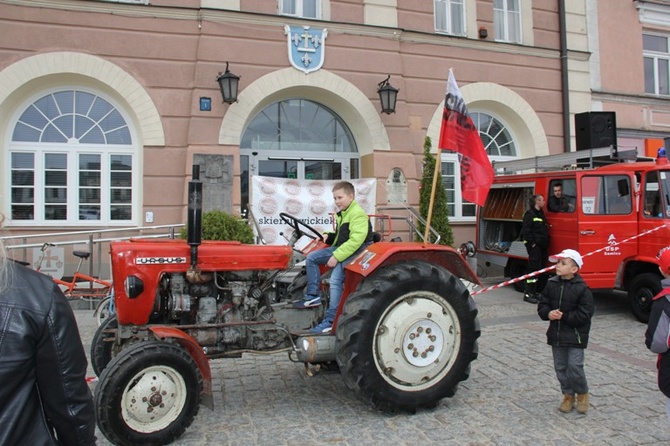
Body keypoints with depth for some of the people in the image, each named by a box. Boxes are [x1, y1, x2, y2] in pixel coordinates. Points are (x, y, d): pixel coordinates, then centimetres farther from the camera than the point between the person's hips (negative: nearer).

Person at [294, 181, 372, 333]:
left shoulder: (358, 214, -16)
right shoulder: (341, 214, 15)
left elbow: (355, 240, -26)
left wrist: (336, 256, -26)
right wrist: (328, 236, 5)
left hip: (354, 252, -10)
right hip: (340, 249, 10)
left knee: (335, 280, -24)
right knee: (311, 257, 0)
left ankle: (330, 321, -21)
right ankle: (313, 296, 1)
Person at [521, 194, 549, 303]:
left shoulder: (541, 214, 20)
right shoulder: (530, 214, -10)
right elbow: (526, 231, -17)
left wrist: (545, 243, 14)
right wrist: (532, 243, -19)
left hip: (542, 246, 10)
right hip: (534, 246, -9)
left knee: (540, 269, 11)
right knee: (533, 268, -11)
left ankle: (534, 291, 20)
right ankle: (528, 294, -8)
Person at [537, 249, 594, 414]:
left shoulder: (582, 289, -13)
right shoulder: (551, 285, 1)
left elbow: (584, 314, -15)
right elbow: (542, 305, 5)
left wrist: (564, 316, -19)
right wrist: (548, 313, -15)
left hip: (575, 335, -5)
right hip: (556, 334, 5)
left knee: (575, 366, -6)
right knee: (560, 367, 12)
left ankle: (582, 393, 21)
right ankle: (568, 395, 29)